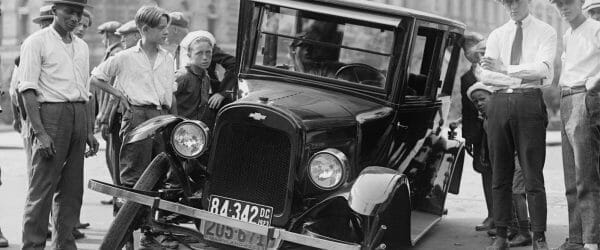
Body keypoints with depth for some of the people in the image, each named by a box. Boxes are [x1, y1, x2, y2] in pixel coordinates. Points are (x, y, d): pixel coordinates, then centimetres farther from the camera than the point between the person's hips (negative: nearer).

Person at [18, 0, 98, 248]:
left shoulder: (81, 46, 17)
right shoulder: (36, 42, -4)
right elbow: (27, 90, -10)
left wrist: (89, 131, 15)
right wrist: (40, 132, -17)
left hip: (79, 116, 7)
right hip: (50, 113, -6)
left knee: (72, 189, 9)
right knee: (42, 188, -7)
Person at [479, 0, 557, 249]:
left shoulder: (545, 32, 6)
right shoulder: (497, 35, 15)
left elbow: (542, 69, -10)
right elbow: (484, 75, 5)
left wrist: (505, 69, -18)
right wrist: (522, 77, -8)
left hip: (529, 101, -3)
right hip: (499, 101, 3)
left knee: (533, 175, -3)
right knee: (500, 175, 5)